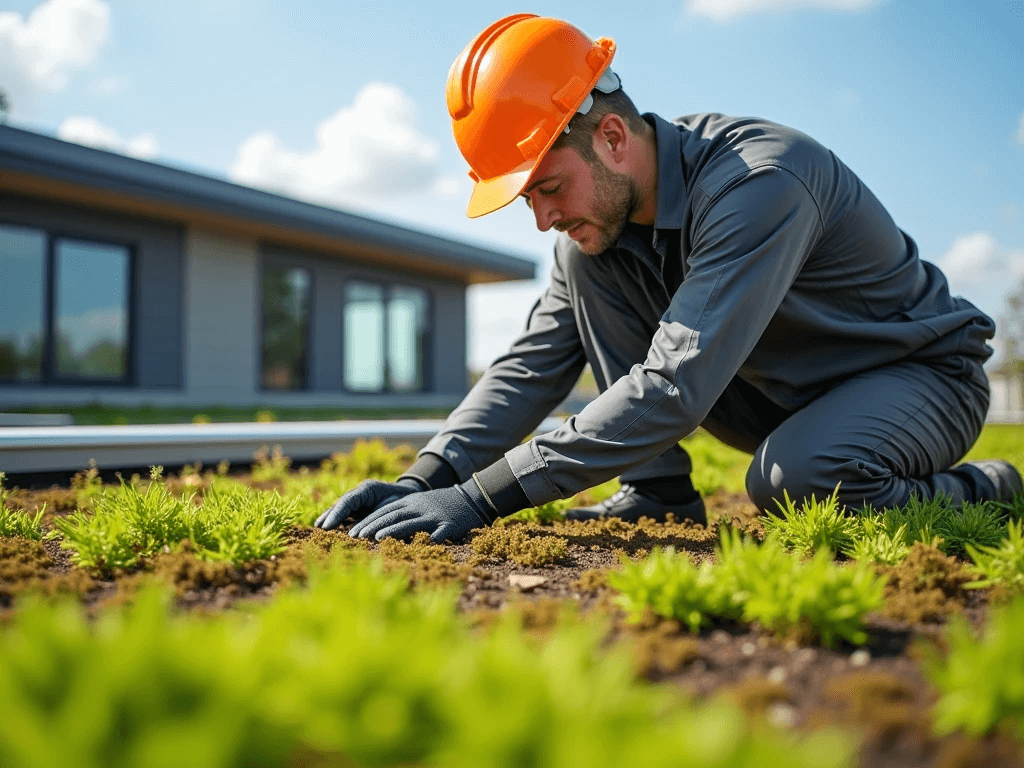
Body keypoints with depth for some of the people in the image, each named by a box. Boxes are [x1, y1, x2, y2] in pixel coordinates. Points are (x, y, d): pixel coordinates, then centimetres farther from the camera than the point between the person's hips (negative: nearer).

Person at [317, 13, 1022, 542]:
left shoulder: (759, 181, -34)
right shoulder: (602, 213, -9)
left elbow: (674, 389, -41)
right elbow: (532, 363, -11)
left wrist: (480, 499, -43)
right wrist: (426, 481, -26)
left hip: (923, 371, -5)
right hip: (779, 392, 6)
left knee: (793, 480, -40)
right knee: (587, 263, -12)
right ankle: (659, 494, -7)